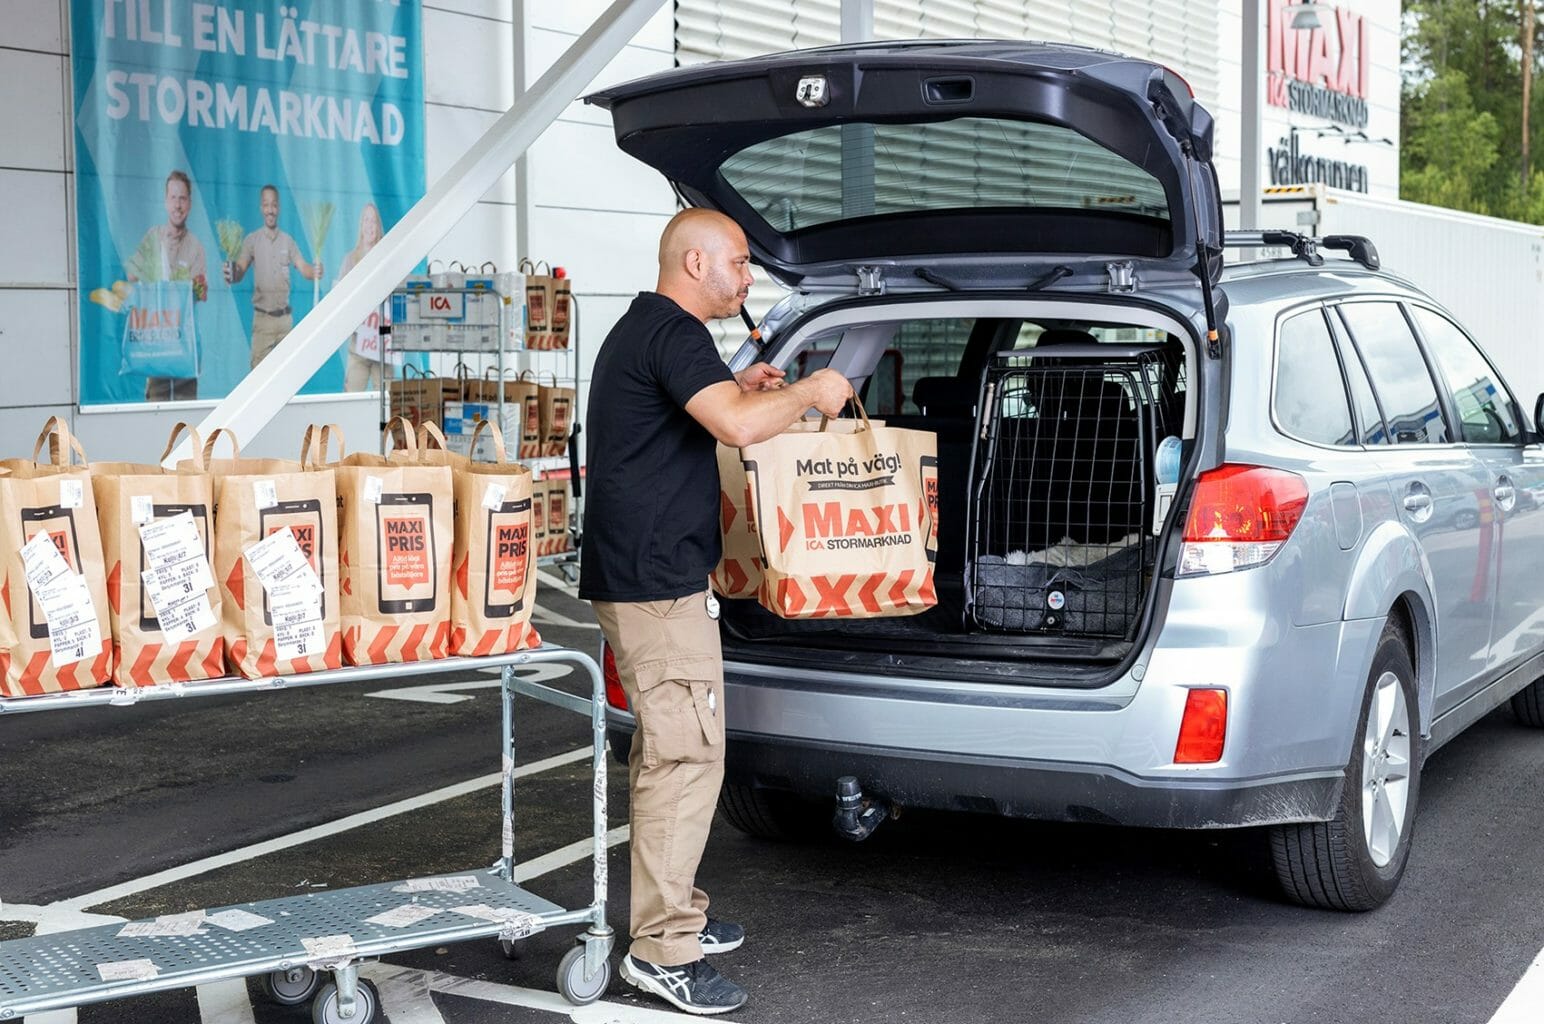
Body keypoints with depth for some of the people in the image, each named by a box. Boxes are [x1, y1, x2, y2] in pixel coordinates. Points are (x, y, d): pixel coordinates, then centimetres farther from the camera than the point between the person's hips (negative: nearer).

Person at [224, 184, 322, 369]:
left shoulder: (288, 241, 9)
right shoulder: (252, 240, 0)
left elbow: (303, 268, 2)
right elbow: (240, 272, -8)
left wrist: (315, 272, -21)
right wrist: (232, 275, -31)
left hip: (285, 317, 3)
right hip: (262, 317, -3)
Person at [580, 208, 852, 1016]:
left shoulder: (639, 329, 19)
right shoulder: (673, 332, -15)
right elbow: (739, 427, -28)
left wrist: (734, 389, 19)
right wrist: (809, 393, -11)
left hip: (634, 577, 11)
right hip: (659, 583, -11)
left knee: (664, 751, 17)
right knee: (689, 756, -9)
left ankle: (673, 912, 28)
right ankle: (661, 951, -5)